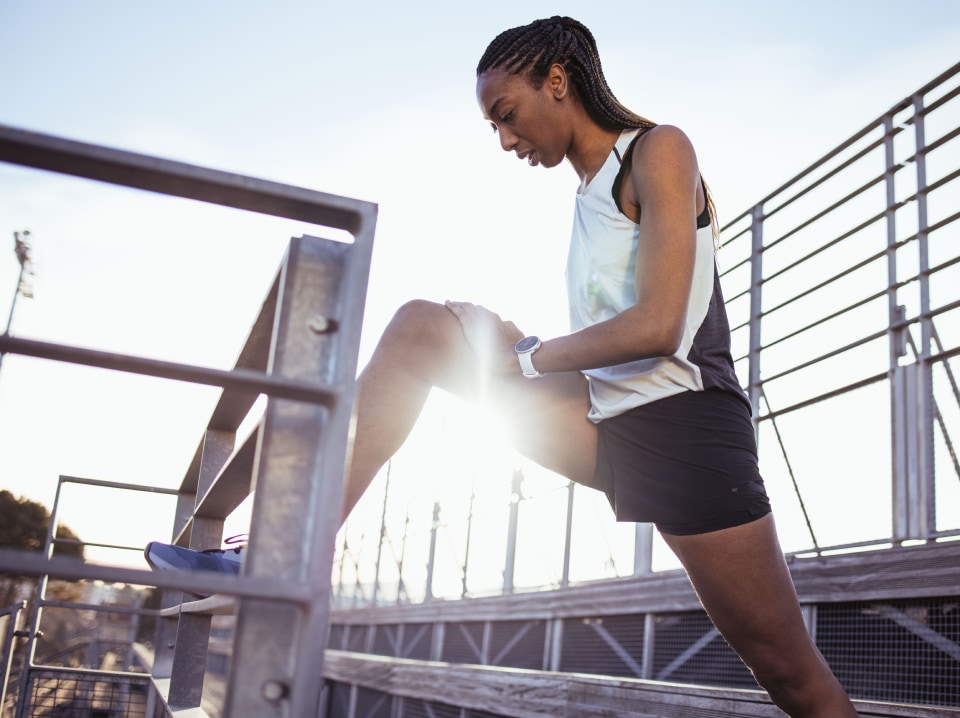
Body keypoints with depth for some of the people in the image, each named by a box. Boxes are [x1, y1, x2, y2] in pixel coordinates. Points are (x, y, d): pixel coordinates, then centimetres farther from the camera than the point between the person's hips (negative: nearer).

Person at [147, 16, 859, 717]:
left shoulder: (658, 151, -4)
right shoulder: (591, 194, 19)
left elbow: (657, 326, -16)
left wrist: (529, 355, -6)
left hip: (682, 423, -7)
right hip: (605, 423, 7)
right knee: (425, 327, -2)